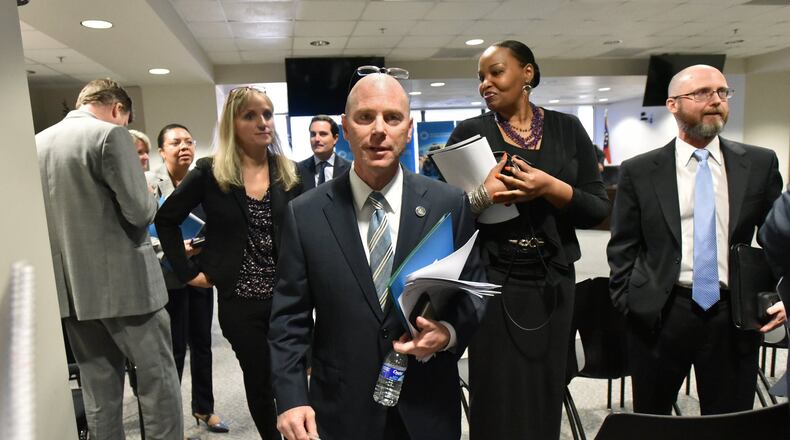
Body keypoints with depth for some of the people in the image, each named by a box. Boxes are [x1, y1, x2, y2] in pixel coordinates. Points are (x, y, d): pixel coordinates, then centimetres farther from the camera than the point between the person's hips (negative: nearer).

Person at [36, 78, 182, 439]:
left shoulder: (37, 142, 11)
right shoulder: (110, 134, -11)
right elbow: (139, 211, -16)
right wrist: (151, 200, 4)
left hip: (70, 285, 7)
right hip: (122, 281, -7)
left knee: (98, 389, 15)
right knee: (158, 378, 5)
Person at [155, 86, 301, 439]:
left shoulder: (288, 172, 2)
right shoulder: (210, 172, -5)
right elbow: (166, 219, 3)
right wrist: (188, 272, -2)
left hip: (286, 294, 2)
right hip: (240, 299, -1)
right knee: (259, 382, 10)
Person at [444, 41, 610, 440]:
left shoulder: (567, 129, 5)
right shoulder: (470, 132, 1)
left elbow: (599, 210, 1)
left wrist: (553, 189, -15)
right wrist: (482, 196, -19)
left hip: (553, 282, 2)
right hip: (492, 281, -2)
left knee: (545, 396, 13)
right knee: (498, 402, 4)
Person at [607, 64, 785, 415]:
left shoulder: (760, 163, 5)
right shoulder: (639, 172, -1)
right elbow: (622, 247, 3)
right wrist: (626, 303, -2)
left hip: (735, 317, 2)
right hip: (659, 316, -1)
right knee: (650, 424, 15)